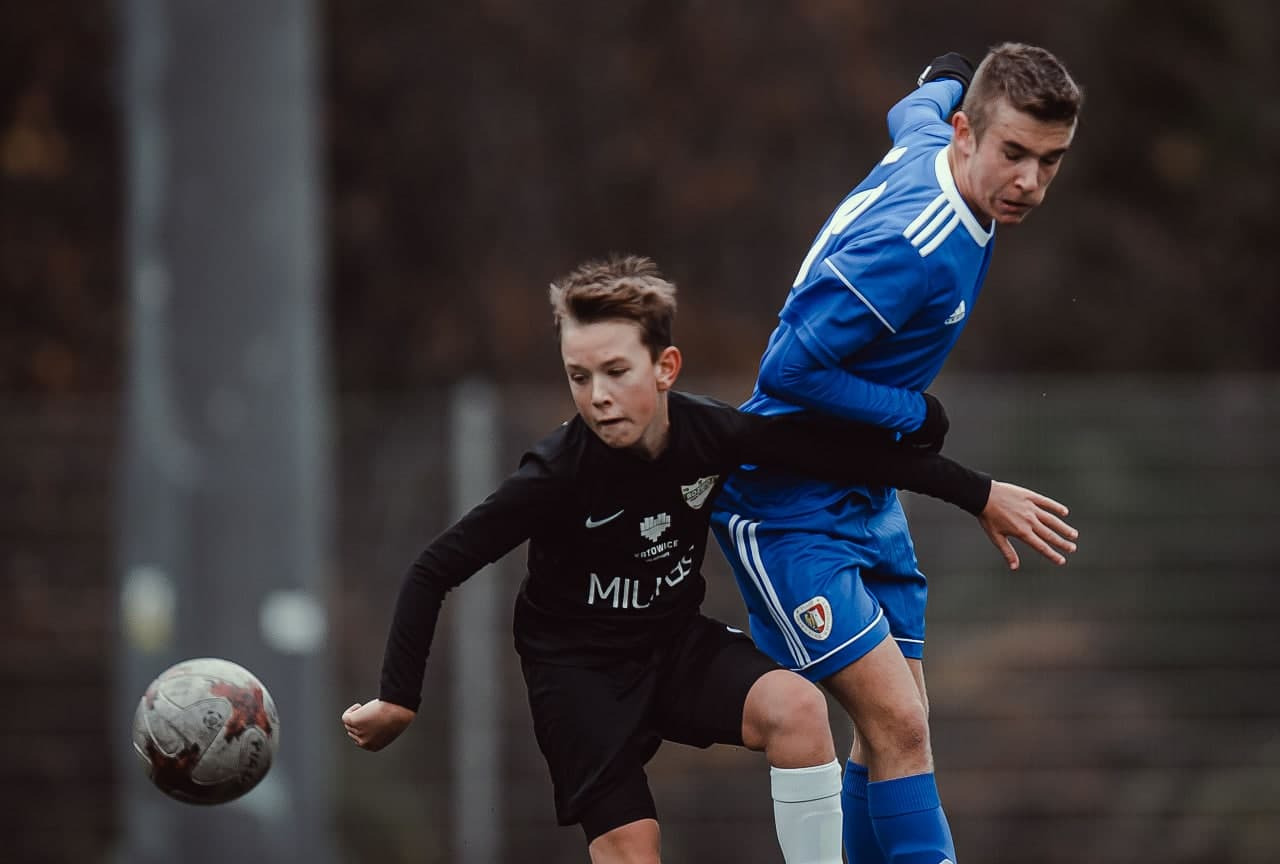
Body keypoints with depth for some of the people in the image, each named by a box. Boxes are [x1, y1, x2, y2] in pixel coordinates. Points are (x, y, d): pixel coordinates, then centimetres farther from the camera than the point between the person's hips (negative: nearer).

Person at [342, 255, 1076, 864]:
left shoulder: (713, 435, -18)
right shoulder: (560, 474, -26)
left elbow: (850, 450, -7)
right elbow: (436, 571, -20)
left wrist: (981, 495, -3)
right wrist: (399, 700, -21)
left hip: (678, 642, 3)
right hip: (580, 667, -3)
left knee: (797, 707, -23)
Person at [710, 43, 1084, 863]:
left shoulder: (926, 144, -1)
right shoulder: (910, 248, -30)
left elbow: (914, 111, 26)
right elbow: (788, 370, -28)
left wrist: (947, 81, 49)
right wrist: (912, 414, -16)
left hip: (864, 498, 10)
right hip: (790, 509, -10)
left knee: (897, 725, 10)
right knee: (898, 726, -18)